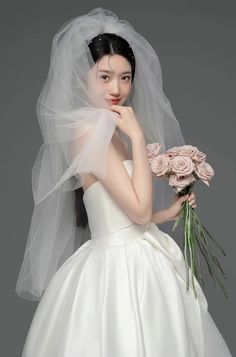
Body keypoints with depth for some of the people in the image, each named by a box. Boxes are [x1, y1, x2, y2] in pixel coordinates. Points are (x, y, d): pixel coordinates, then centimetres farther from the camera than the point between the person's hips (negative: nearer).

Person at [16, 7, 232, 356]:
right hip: (120, 268, -9)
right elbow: (140, 210, -22)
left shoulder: (111, 131, 9)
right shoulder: (89, 130, -18)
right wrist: (137, 137, -18)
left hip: (138, 261, 9)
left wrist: (168, 212, 9)